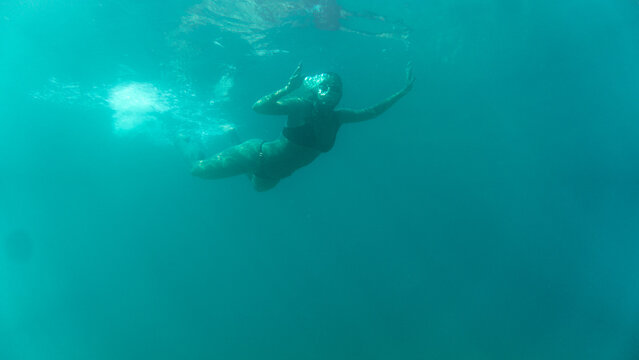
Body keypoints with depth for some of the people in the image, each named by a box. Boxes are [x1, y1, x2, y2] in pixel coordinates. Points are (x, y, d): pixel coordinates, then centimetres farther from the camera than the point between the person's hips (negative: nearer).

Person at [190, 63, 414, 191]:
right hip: (256, 156, -7)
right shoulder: (301, 105, -25)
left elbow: (371, 112, 0)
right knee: (199, 171, 3)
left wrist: (403, 91, -1)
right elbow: (258, 107, -35)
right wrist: (289, 88, -47)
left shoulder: (337, 118, -8)